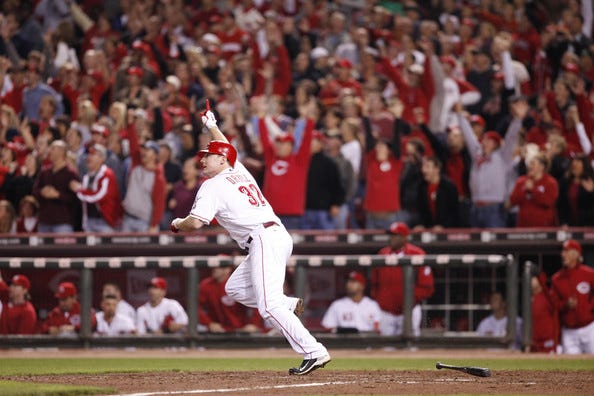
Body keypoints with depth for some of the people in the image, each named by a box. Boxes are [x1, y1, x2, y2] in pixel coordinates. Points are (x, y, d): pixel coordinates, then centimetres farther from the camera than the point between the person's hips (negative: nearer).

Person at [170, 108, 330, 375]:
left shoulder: (213, 185, 0)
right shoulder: (240, 172, 22)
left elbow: (196, 222, -11)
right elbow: (225, 149, 45)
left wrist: (177, 224, 10)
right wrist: (212, 126, 59)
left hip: (265, 240, -10)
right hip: (279, 236, 10)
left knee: (268, 305, -17)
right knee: (235, 288, 19)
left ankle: (314, 352, -26)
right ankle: (287, 305, 7)